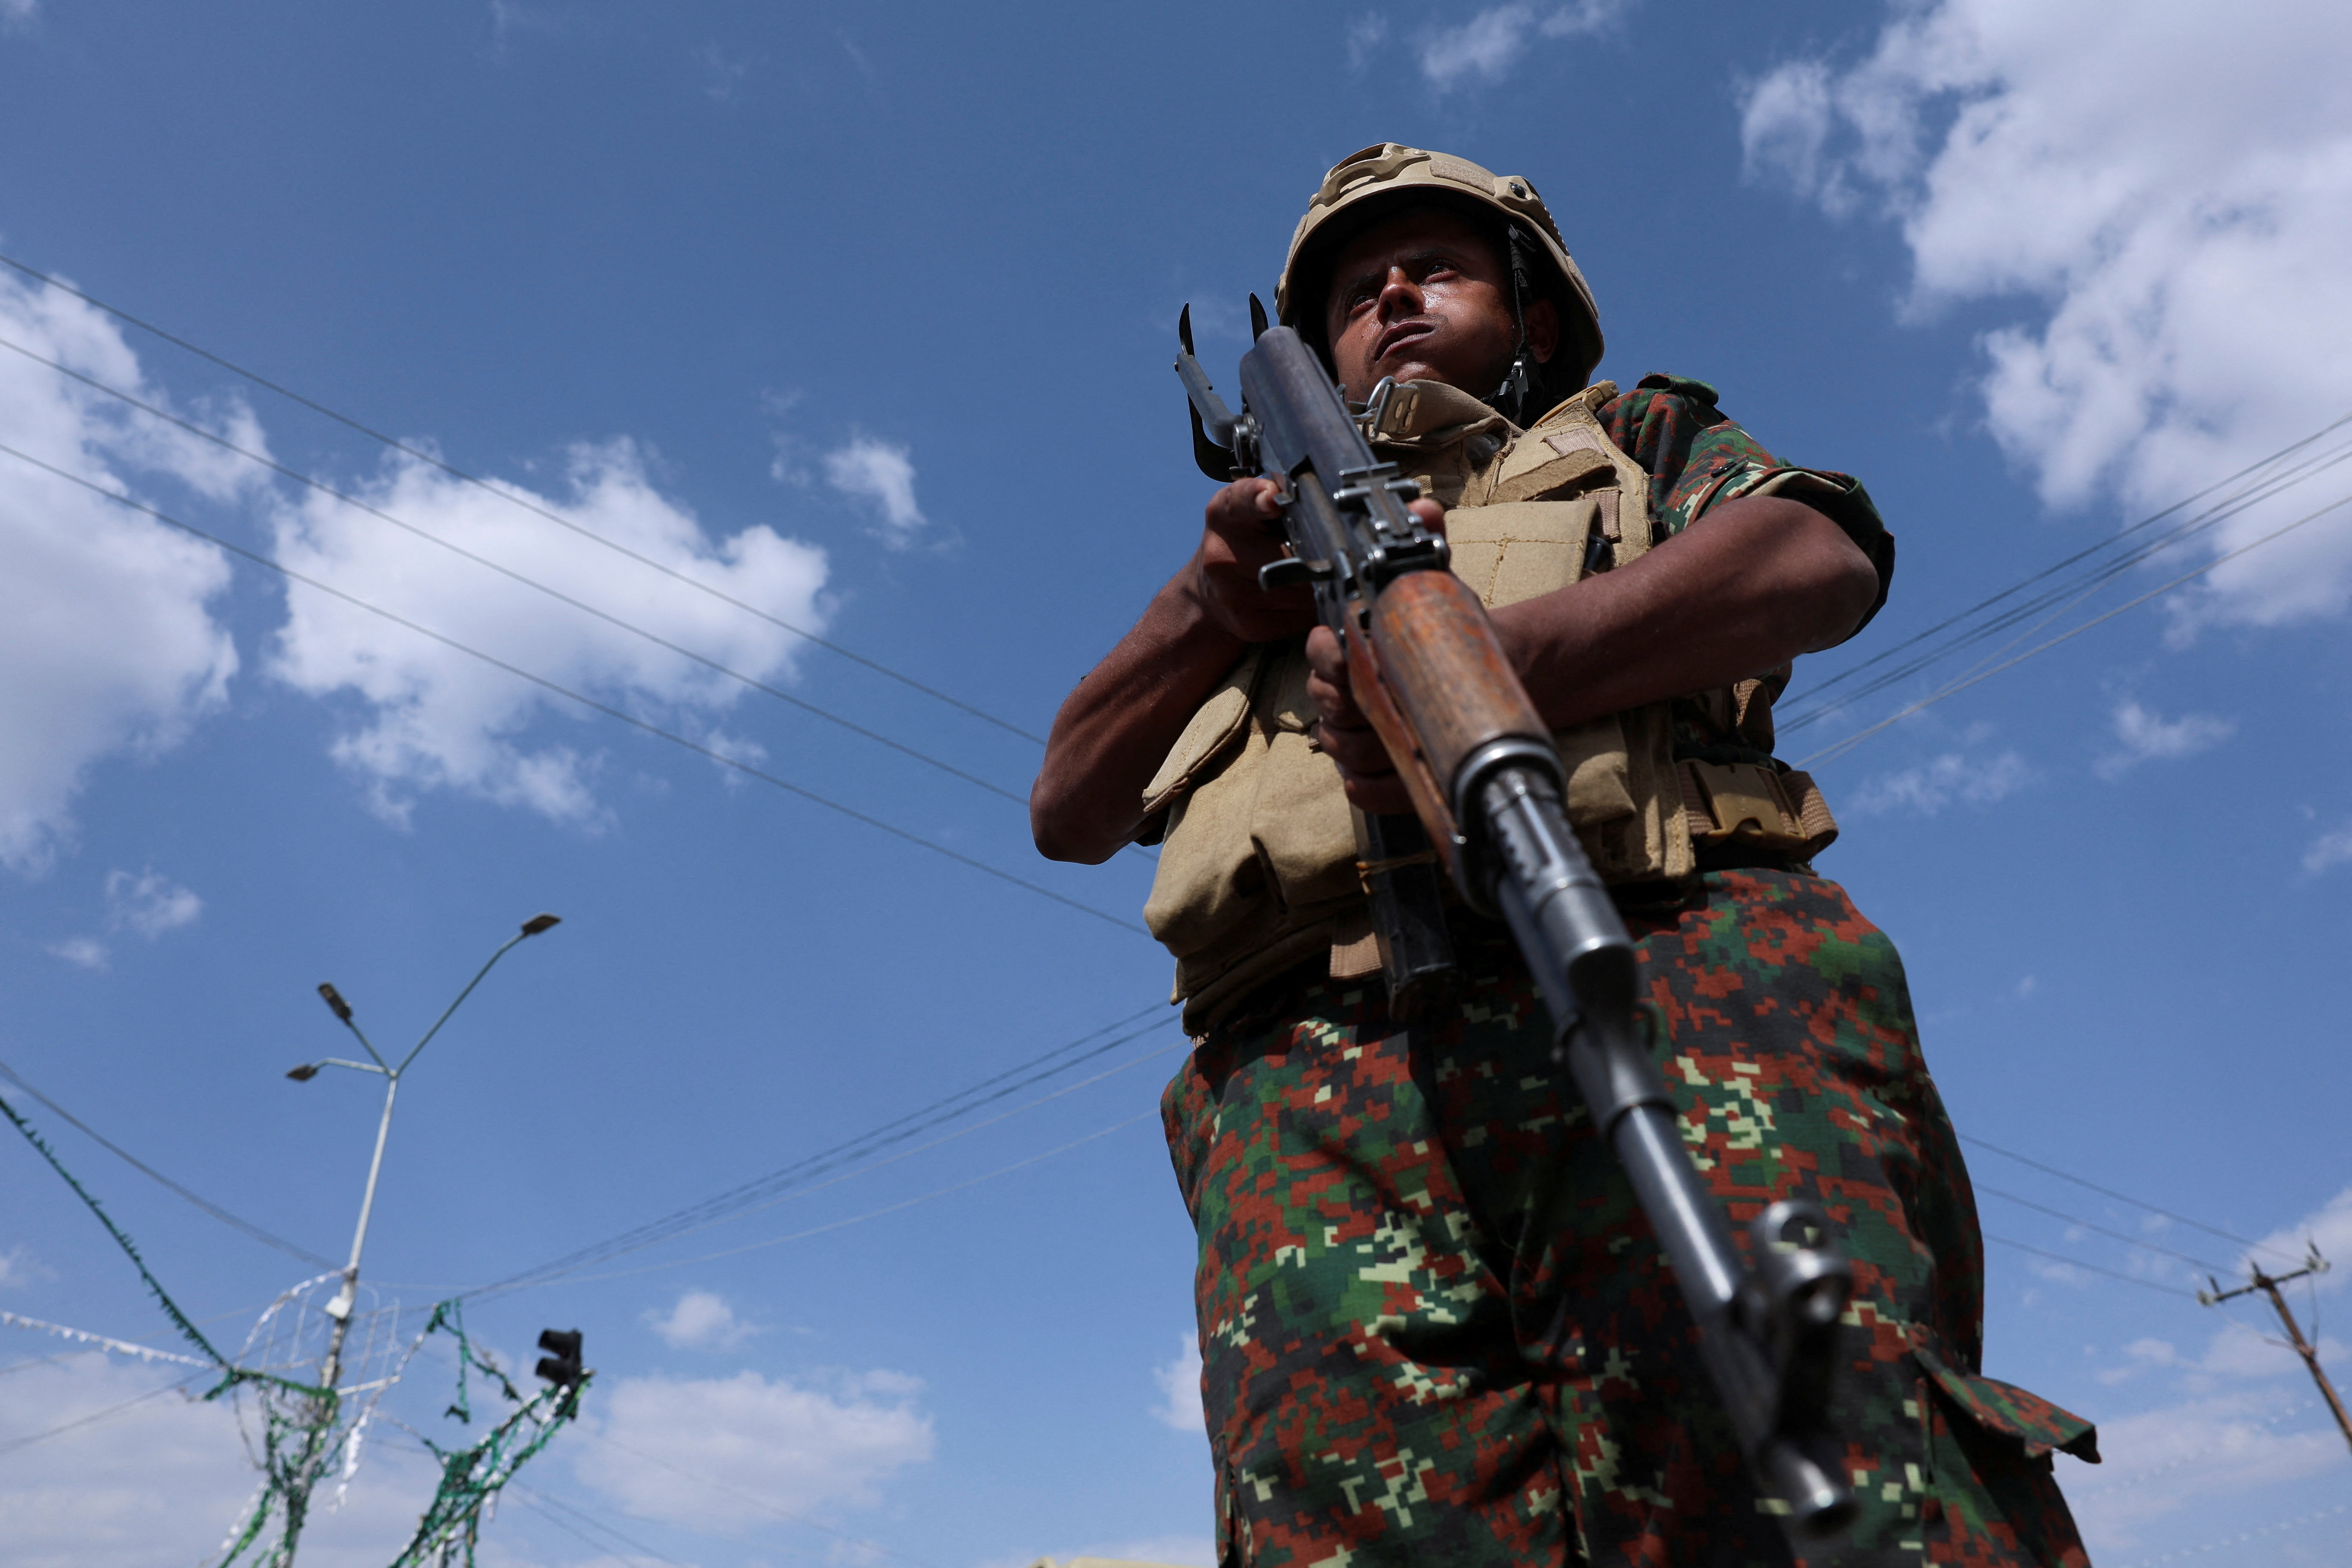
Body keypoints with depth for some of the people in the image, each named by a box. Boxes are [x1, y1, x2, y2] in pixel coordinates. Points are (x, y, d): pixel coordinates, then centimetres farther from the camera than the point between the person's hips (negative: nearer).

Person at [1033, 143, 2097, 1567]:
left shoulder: (1637, 432, 32)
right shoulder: (1298, 542, 39)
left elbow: (1821, 560, 7)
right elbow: (1069, 812, 31)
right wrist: (1205, 608, 13)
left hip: (1663, 977, -1)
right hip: (1317, 1087, 2)